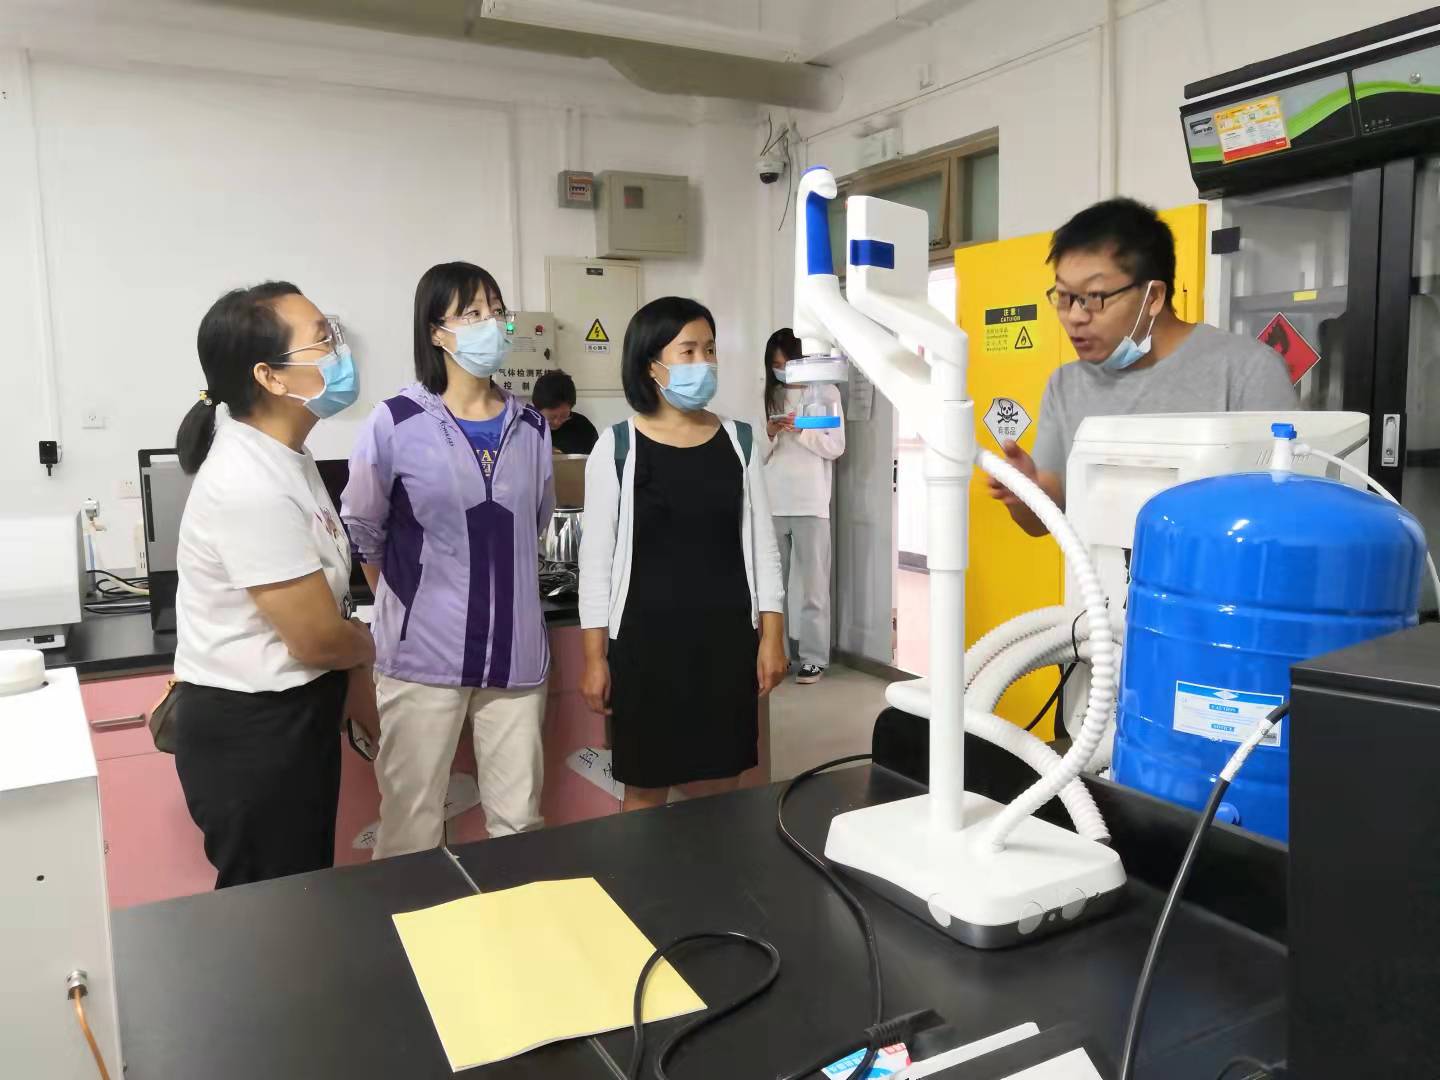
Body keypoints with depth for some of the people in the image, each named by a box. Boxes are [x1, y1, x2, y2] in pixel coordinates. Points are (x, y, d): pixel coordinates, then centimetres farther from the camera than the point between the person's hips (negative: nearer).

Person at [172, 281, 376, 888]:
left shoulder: (285, 457, 5)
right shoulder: (251, 485, -27)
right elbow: (319, 638, -22)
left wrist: (356, 686, 15)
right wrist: (370, 650, -1)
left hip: (291, 715, 9)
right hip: (249, 733, -9)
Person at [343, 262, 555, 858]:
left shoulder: (531, 427, 6)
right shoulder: (397, 423, -8)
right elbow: (363, 532, 4)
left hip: (515, 651, 4)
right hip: (423, 653, -3)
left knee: (518, 820, 12)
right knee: (412, 828, 6)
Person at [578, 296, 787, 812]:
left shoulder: (740, 440, 3)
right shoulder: (617, 446, -5)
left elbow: (761, 547, 6)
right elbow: (596, 560, -3)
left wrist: (772, 637, 2)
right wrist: (595, 657, -5)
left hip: (728, 638, 3)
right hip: (645, 640, -2)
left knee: (718, 794, 11)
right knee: (645, 790, 9)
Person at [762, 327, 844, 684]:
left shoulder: (826, 393, 5)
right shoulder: (767, 396, 13)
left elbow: (836, 446, -2)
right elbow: (758, 455, 11)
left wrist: (800, 430, -14)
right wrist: (770, 434, -9)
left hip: (810, 501, -3)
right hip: (772, 501, 3)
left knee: (812, 582, -1)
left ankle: (814, 657, 4)